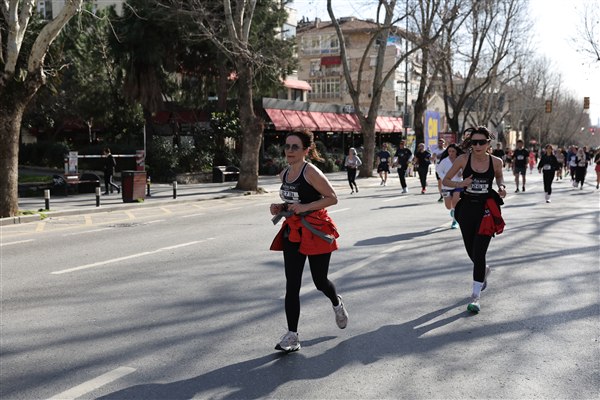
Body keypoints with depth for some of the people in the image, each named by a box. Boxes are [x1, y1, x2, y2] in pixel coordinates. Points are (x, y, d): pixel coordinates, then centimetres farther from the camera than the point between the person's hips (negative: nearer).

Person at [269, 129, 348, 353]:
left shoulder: (311, 172, -15)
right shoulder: (284, 174, 7)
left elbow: (332, 198, -16)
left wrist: (305, 207, -22)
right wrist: (281, 208, 2)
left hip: (316, 231, -6)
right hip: (293, 232, 6)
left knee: (319, 280, 9)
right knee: (292, 285, -1)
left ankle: (337, 303, 44)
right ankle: (292, 335, 3)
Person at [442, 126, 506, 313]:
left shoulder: (496, 161, -4)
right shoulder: (463, 159, -6)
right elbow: (445, 180, 1)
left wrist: (501, 187, -4)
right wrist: (460, 184, -18)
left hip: (487, 209, -2)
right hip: (467, 208, 2)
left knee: (479, 252, -9)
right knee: (471, 251, 15)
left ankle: (475, 295, -2)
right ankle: (484, 270, 50)